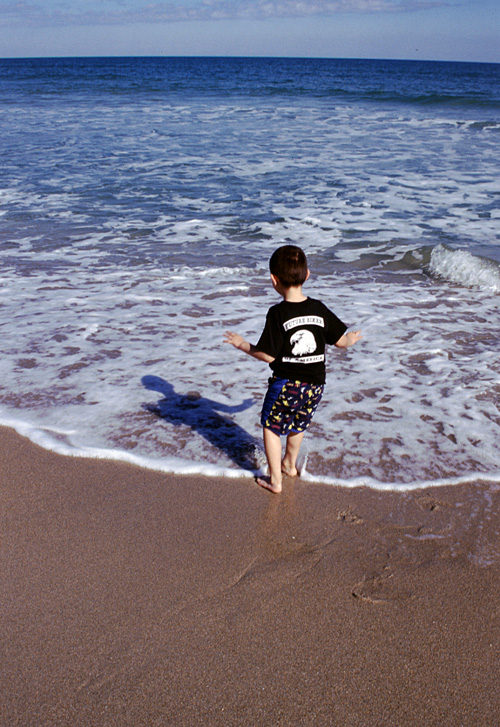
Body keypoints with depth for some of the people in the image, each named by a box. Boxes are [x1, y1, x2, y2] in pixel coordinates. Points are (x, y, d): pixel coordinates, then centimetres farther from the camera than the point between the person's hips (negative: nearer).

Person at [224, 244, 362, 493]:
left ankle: (275, 480, 20)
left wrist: (243, 345, -1)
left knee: (271, 426, 16)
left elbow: (268, 355, -17)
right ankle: (289, 464, 49)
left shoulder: (277, 314, -17)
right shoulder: (319, 309, -3)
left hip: (285, 384, -5)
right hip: (315, 384, 5)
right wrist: (350, 339, 28)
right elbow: (341, 341, 4)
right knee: (298, 424, 27)